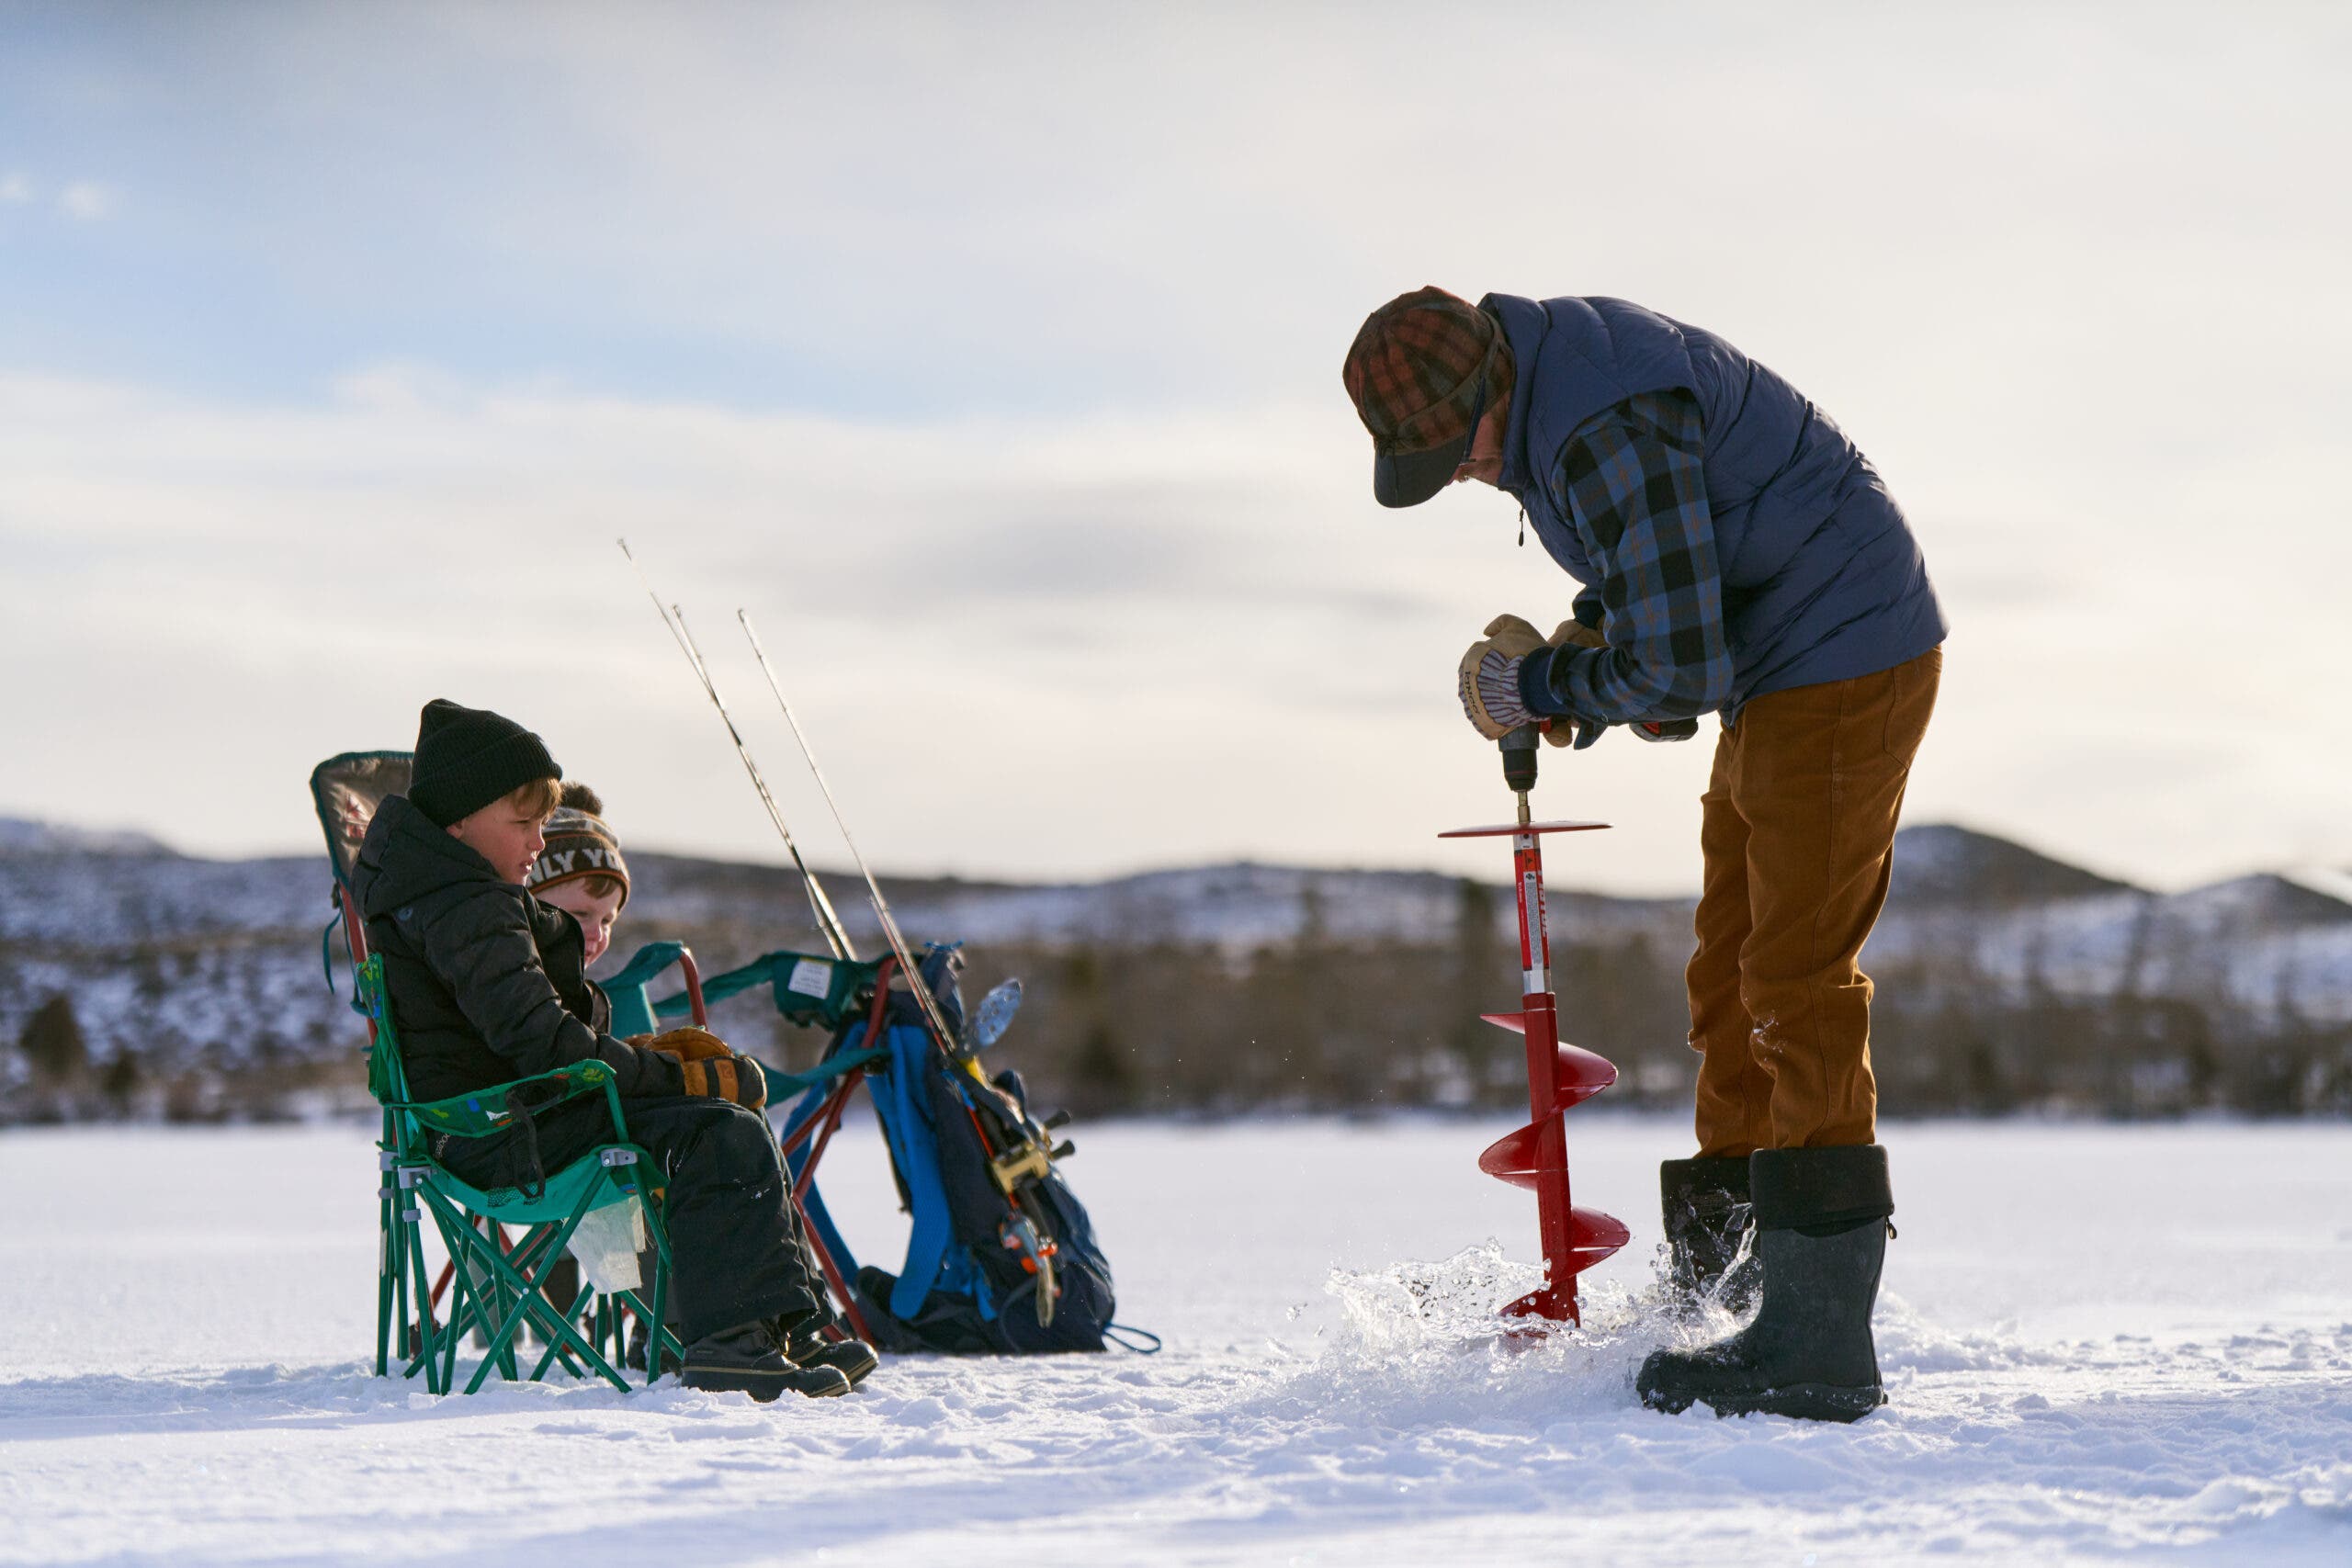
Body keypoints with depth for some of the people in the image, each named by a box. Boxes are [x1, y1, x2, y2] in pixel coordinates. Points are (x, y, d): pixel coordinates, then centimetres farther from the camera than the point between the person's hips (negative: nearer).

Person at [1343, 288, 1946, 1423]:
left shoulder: (1609, 432, -27)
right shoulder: (1540, 376, 6)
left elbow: (1678, 674, -27)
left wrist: (1535, 683, -11)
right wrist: (1585, 649, 5)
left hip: (1843, 657, -11)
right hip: (1777, 671, 11)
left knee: (1797, 986, -14)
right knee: (1733, 981, 11)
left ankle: (1817, 1346, -15)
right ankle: (1723, 1277, 17)